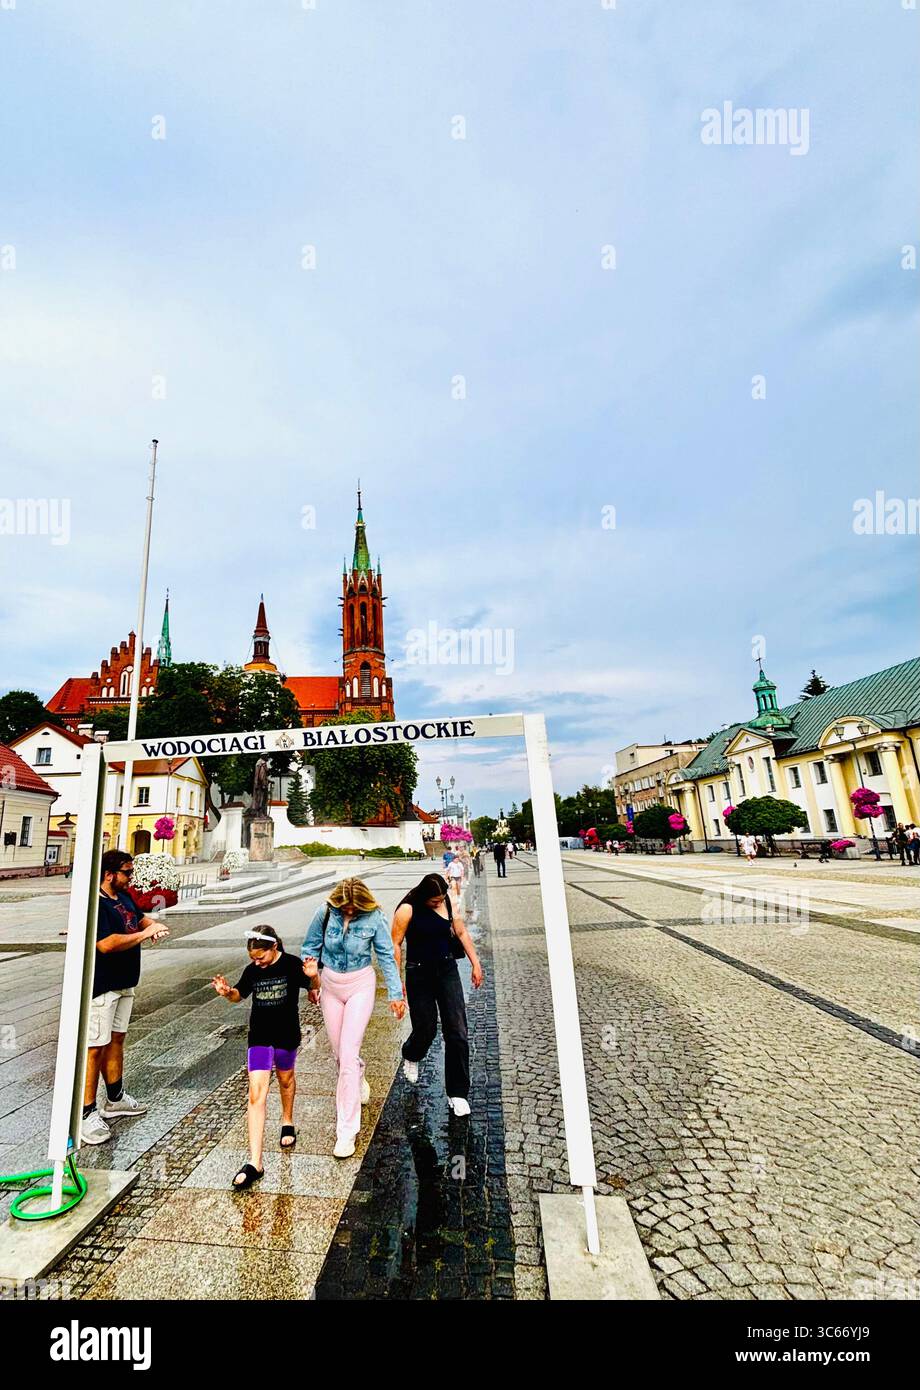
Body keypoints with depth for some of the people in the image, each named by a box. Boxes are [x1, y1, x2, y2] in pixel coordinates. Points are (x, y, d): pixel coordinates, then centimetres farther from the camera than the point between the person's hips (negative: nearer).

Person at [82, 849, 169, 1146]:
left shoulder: (124, 897, 8)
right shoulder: (94, 905, -21)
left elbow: (140, 917, 24)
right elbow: (107, 943, -29)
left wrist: (154, 925, 1)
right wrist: (145, 934, -22)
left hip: (124, 984, 9)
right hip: (100, 987, -9)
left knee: (116, 1039, 19)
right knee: (96, 1048, -2)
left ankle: (115, 1100, 32)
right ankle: (86, 1114, 8)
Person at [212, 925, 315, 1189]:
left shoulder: (292, 965, -16)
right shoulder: (252, 970, -5)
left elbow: (314, 988, -12)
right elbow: (239, 995, 10)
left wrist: (313, 977, -35)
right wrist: (227, 992, -13)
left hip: (286, 1035, -1)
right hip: (259, 1036, 1)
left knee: (285, 1079, 22)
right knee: (257, 1093, -7)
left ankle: (287, 1121, 51)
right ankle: (255, 1164, -4)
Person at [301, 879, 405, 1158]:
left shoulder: (374, 917, -19)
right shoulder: (325, 912, -16)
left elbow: (386, 956, -8)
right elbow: (310, 946, 0)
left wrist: (395, 994, -6)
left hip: (360, 985, -3)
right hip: (330, 985, 3)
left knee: (348, 1054, -9)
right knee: (338, 1050, 16)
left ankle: (347, 1130, 3)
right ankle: (359, 1081, 50)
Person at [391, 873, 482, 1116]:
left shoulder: (448, 904, -3)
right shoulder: (407, 910, -15)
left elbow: (462, 933, 7)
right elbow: (395, 944, -11)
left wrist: (475, 963, 6)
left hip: (447, 970, 3)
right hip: (419, 975, -3)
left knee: (457, 1032, -3)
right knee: (425, 1029, 8)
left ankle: (457, 1094, 11)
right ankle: (410, 1056, 45)